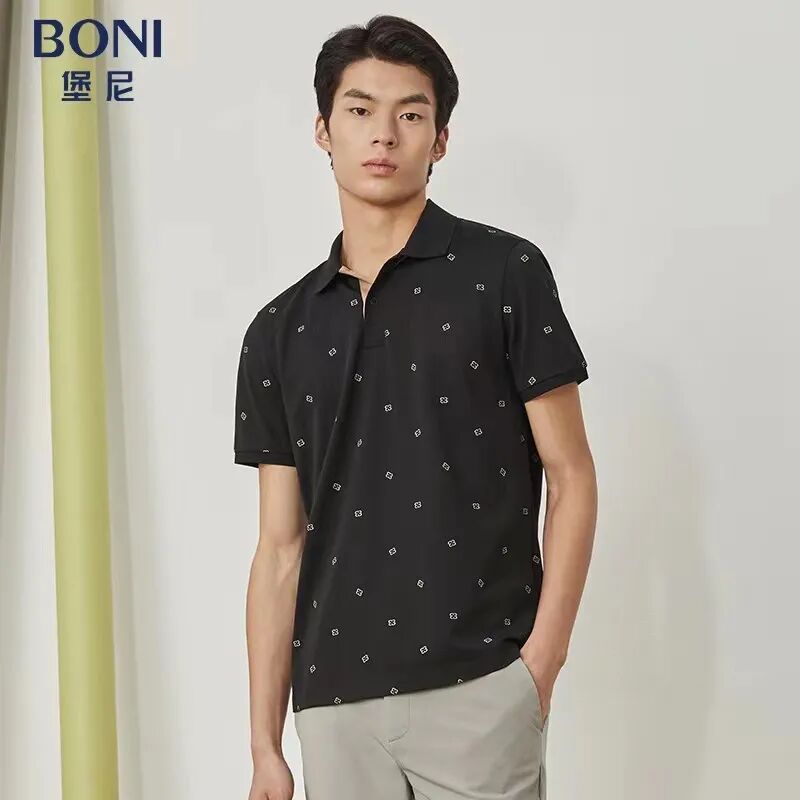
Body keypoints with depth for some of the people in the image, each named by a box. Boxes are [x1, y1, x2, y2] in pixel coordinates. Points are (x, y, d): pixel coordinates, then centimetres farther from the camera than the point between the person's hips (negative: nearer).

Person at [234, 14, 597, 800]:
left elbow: (570, 477, 0)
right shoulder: (278, 331, 9)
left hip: (477, 689, -3)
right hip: (334, 704, 3)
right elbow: (281, 548, 9)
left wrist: (540, 665, -10)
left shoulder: (503, 272, 0)